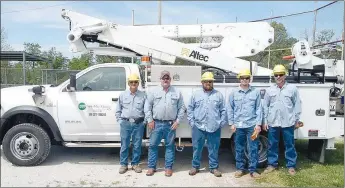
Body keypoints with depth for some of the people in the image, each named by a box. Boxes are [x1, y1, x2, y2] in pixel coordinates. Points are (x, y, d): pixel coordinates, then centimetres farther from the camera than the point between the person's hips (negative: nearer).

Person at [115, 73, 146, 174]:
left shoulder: (143, 95, 4)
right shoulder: (123, 95, 8)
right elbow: (118, 110, 12)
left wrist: (144, 121, -1)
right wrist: (120, 121, 4)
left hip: (138, 124, 0)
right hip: (125, 123, 1)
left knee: (137, 145, 7)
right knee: (124, 145, 5)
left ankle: (135, 164, 21)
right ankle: (123, 164, 18)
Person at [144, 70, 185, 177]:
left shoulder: (177, 92, 5)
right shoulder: (154, 91, 5)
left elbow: (181, 108, 5)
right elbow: (147, 106, 4)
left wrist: (177, 121, -2)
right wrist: (150, 120, -2)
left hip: (171, 124, 0)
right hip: (156, 123, 0)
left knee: (170, 146, 7)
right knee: (153, 145, 5)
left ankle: (168, 167, 19)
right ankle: (151, 167, 18)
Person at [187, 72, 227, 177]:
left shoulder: (218, 95, 7)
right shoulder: (196, 94, 7)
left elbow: (223, 110, 7)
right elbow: (190, 109, 8)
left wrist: (222, 123, 0)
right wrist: (191, 122, 0)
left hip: (214, 128, 0)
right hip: (198, 127, 0)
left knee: (214, 149, 8)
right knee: (197, 148, 8)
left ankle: (214, 167, 22)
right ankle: (195, 166, 23)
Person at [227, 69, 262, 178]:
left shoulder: (256, 92, 2)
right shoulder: (234, 93, 4)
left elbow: (259, 109, 2)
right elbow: (230, 109, 6)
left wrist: (258, 124, -4)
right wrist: (231, 123, 2)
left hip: (252, 125, -1)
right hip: (238, 125, 1)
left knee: (253, 148, 3)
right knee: (239, 149, 9)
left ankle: (252, 170, 16)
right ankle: (240, 168, 23)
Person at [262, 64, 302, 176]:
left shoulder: (292, 88, 0)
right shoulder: (270, 90, 6)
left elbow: (297, 104, 2)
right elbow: (265, 106, 7)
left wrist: (297, 119, 1)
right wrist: (265, 121, 4)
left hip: (288, 123, -2)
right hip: (273, 123, 2)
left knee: (289, 144, 8)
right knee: (272, 144, 10)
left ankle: (291, 165, 21)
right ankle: (272, 164, 23)